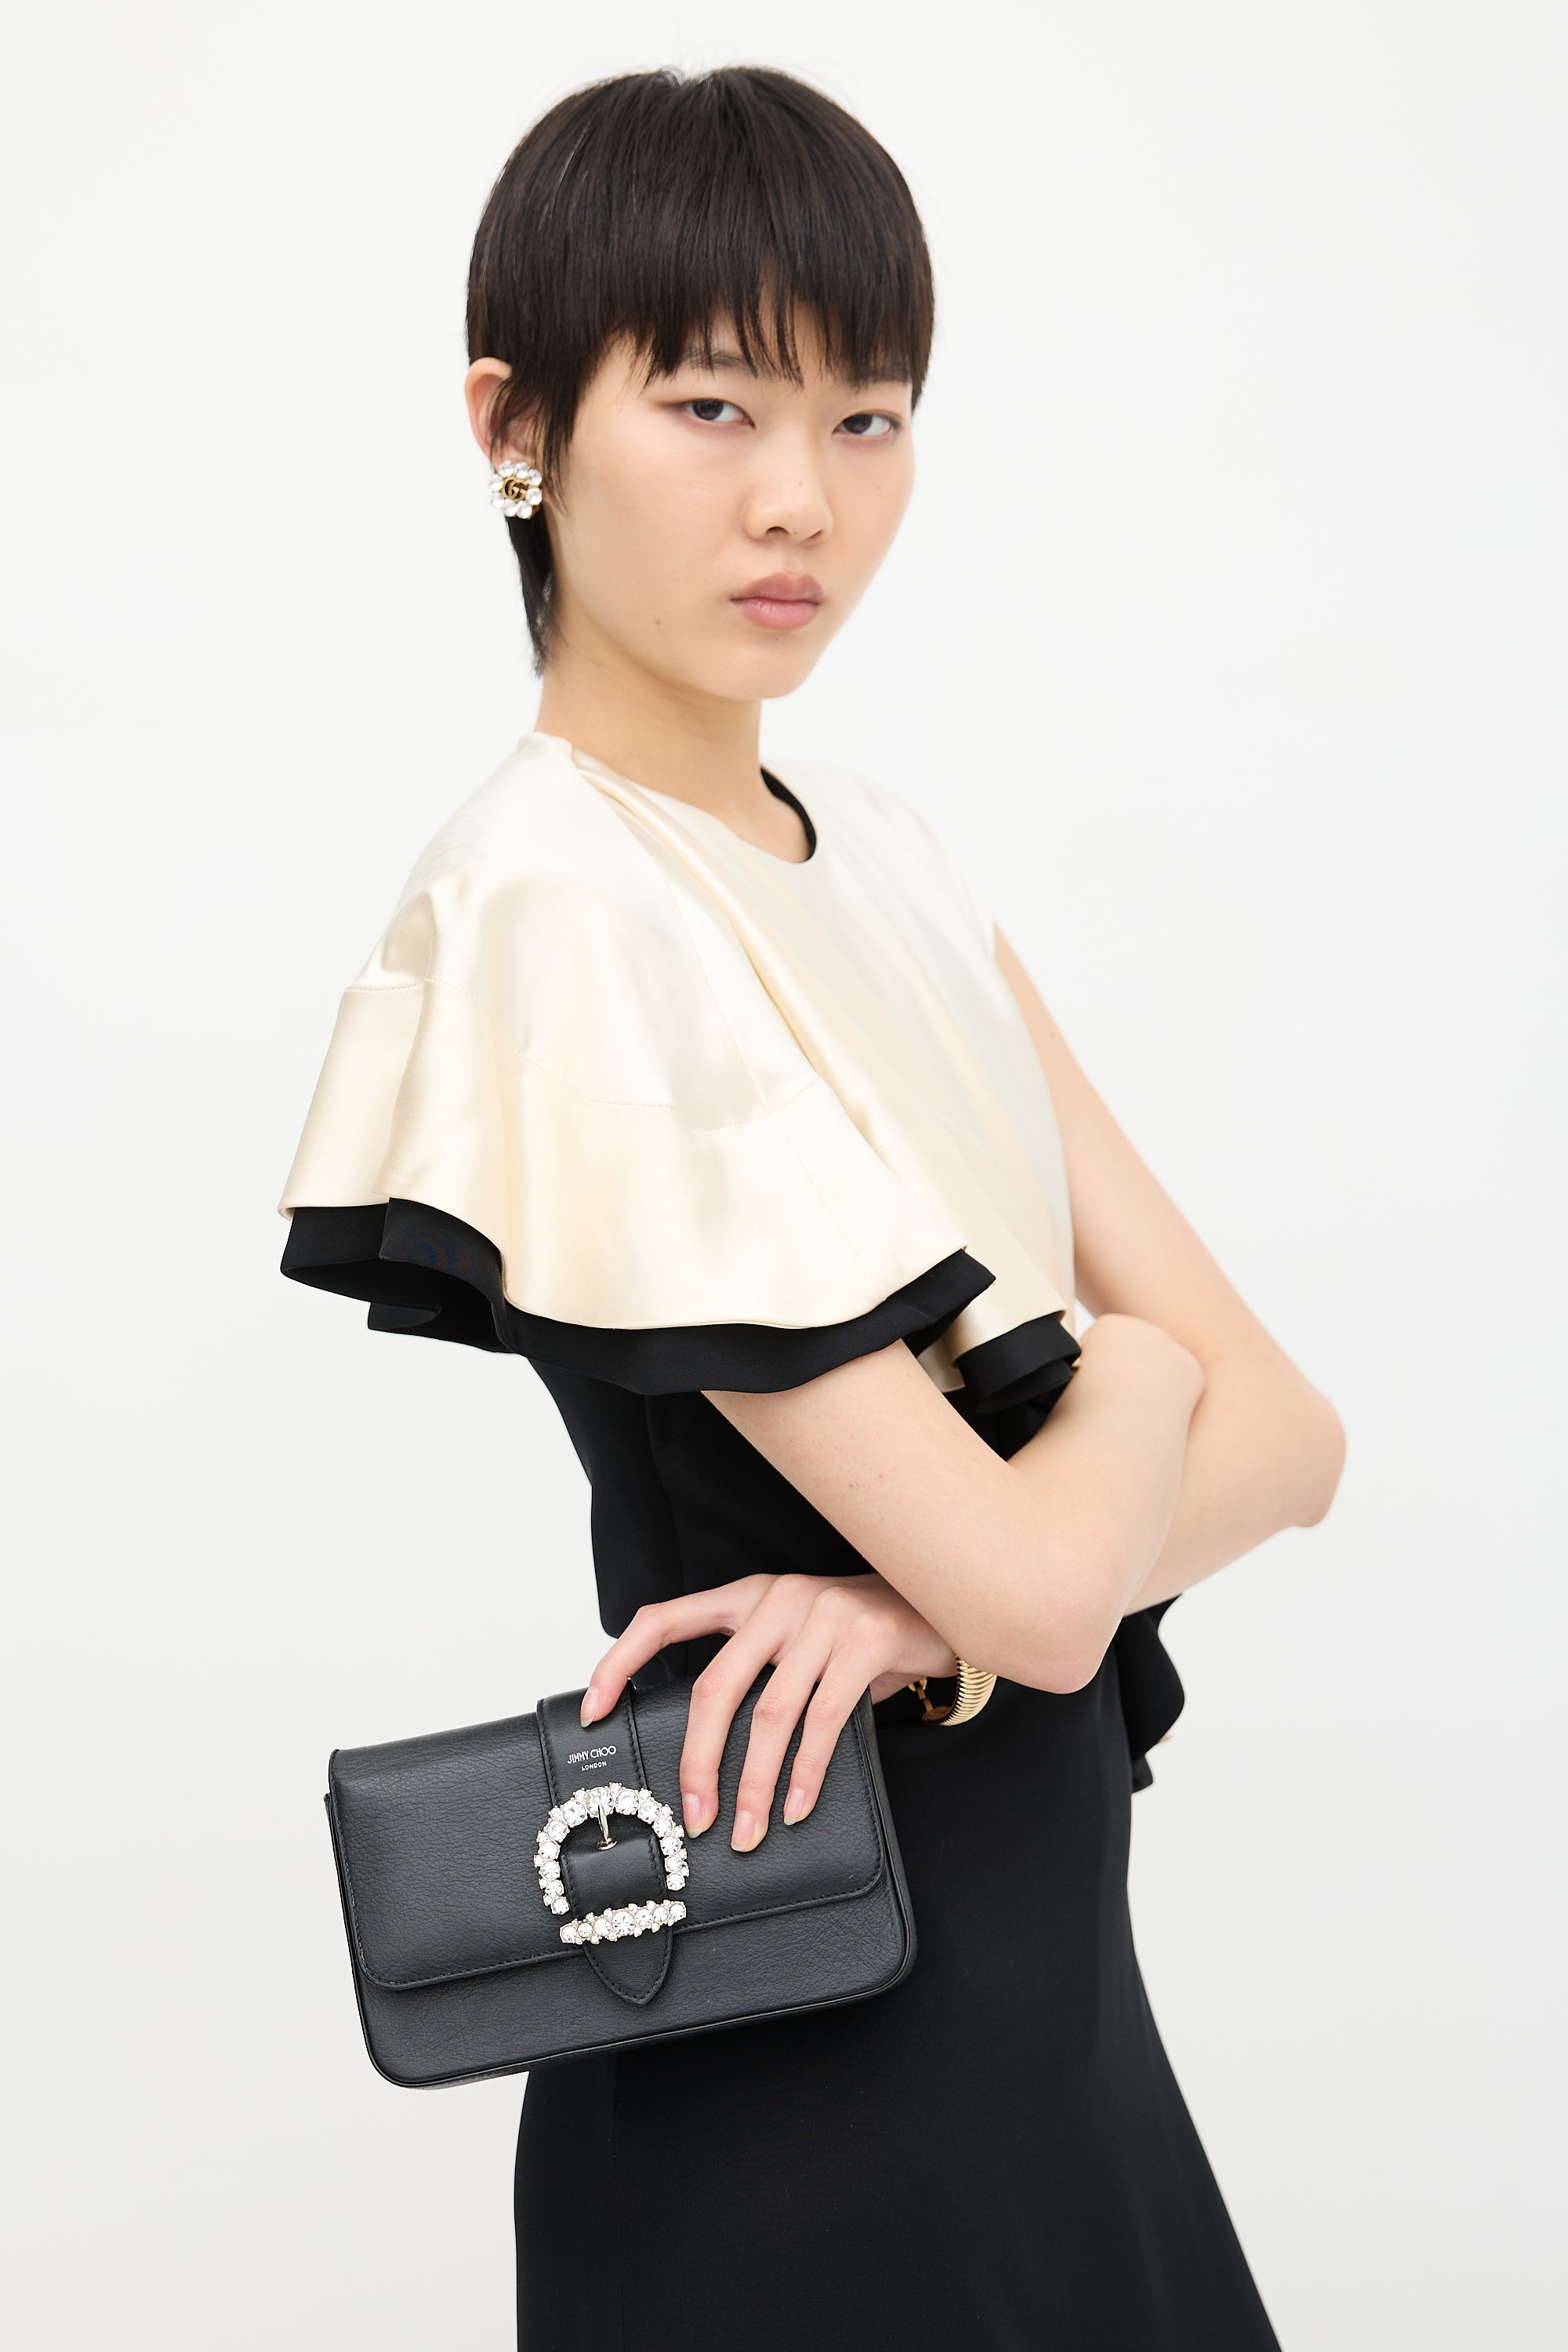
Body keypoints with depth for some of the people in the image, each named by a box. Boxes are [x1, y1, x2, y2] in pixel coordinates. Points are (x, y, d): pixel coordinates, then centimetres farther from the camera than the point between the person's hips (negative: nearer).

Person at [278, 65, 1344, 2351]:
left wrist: (944, 1585, -19)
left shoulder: (882, 852, 4)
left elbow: (1283, 1427, -1)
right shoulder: (555, 916, -20)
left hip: (1028, 1958, 7)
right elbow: (1037, 1582, -23)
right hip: (818, 2064, -7)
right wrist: (1127, 1378, -2)